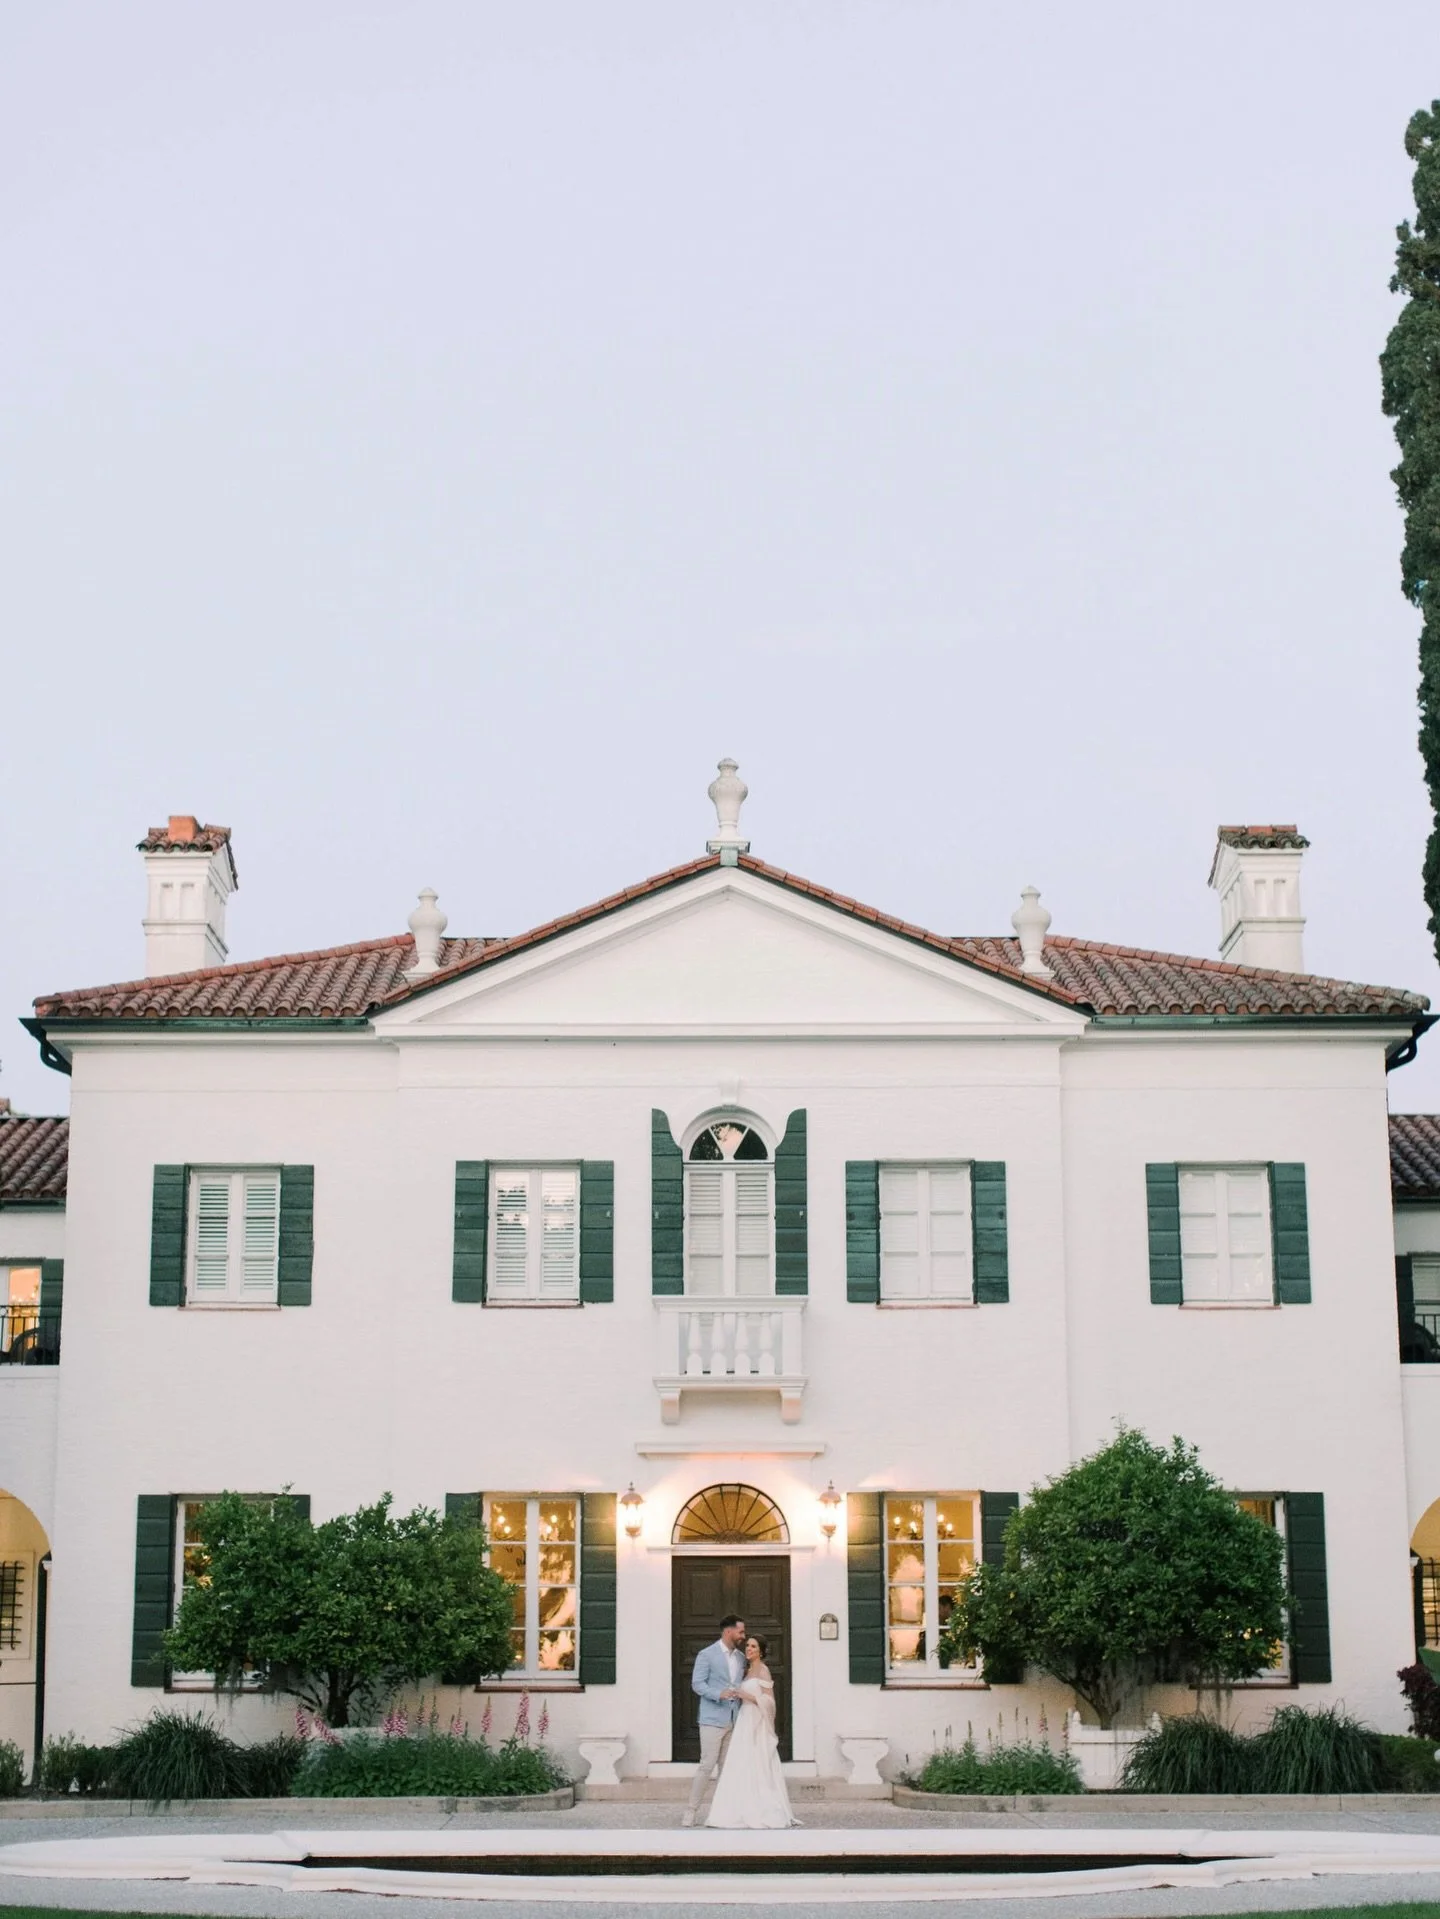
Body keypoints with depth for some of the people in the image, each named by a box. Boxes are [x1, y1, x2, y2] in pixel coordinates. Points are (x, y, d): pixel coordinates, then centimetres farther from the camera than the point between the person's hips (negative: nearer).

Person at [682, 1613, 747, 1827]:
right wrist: (719, 1694, -23)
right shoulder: (707, 1655, -5)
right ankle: (691, 1811, -4)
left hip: (733, 1721, 6)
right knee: (707, 1765, -10)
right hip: (713, 1719, -6)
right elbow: (697, 1683, -10)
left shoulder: (740, 1657, 14)